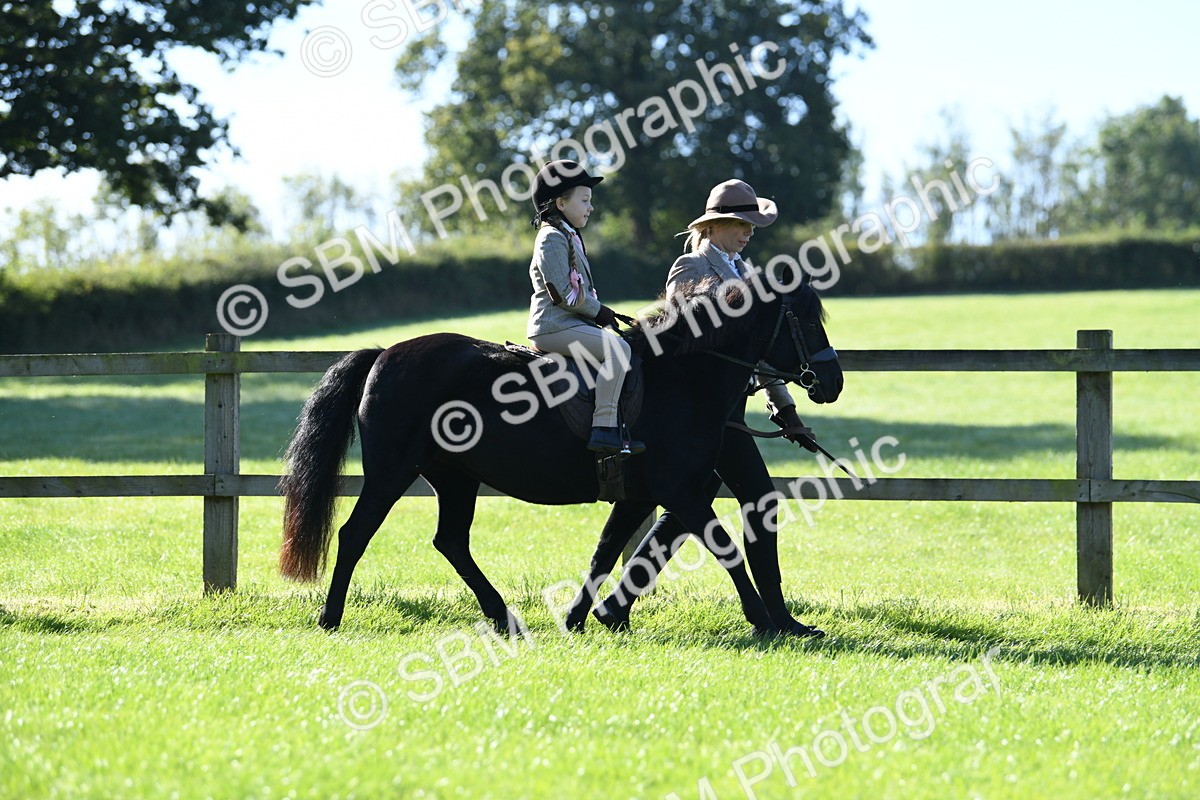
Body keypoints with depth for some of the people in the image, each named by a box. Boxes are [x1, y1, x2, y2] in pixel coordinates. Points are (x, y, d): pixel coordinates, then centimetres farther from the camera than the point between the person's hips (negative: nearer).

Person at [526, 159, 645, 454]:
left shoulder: (568, 237, 22)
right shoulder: (553, 239, -11)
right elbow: (562, 293, -18)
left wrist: (600, 312, 12)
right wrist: (598, 311, -9)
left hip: (570, 323, 11)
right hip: (554, 327, -11)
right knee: (617, 349, -25)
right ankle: (603, 429, -32)